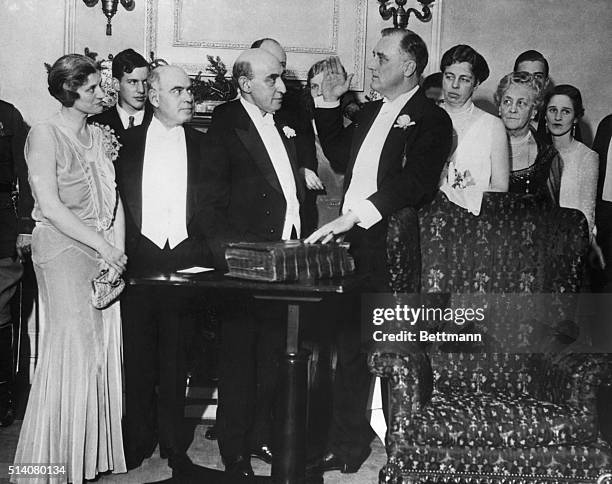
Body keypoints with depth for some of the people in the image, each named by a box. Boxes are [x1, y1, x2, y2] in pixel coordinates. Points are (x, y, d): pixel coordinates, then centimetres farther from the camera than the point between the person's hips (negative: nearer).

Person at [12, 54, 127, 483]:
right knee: (73, 348, -6)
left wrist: (118, 251, -4)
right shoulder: (45, 135, -5)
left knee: (104, 348, 5)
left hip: (105, 254, 6)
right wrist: (103, 247, -17)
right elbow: (50, 206, -14)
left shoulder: (101, 136, 15)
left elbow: (115, 199, 10)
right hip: (63, 251, -6)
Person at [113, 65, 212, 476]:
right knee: (138, 356, 8)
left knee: (176, 360, 7)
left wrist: (206, 254, -2)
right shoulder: (127, 142, 6)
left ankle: (174, 445, 19)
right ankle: (138, 439, 23)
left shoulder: (202, 145, 8)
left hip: (186, 260, 0)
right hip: (139, 260, 0)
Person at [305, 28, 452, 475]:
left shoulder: (431, 119, -5)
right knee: (350, 348, 11)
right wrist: (331, 104, 21)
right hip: (356, 246, 7)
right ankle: (347, 446, 22)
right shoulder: (369, 113, 19)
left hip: (396, 253, -7)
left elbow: (413, 182, -19)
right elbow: (342, 160, 29)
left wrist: (352, 217, -27)